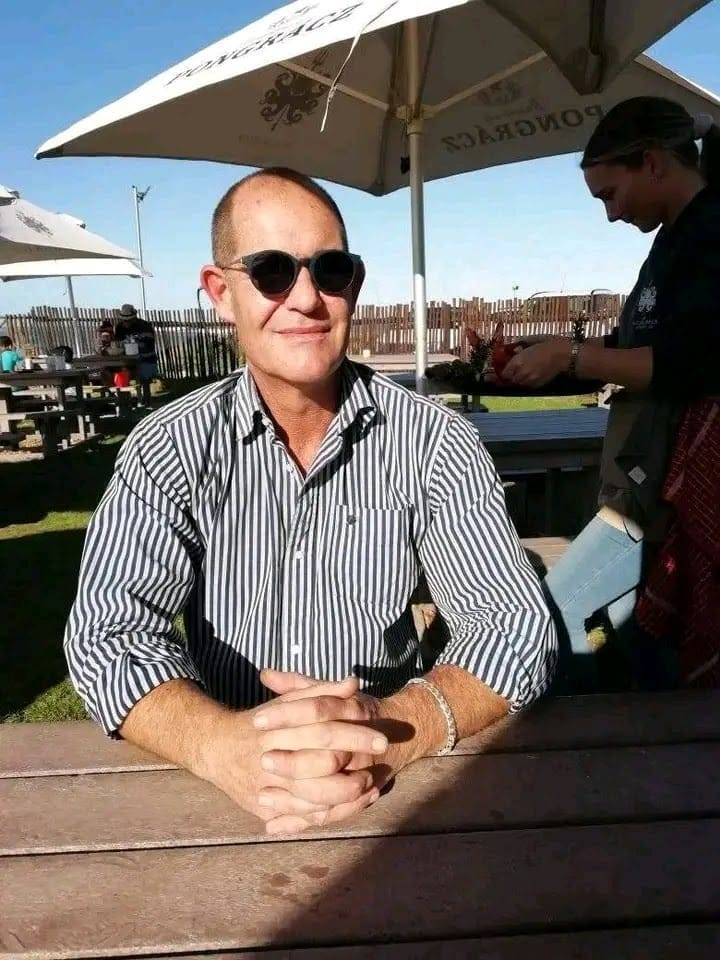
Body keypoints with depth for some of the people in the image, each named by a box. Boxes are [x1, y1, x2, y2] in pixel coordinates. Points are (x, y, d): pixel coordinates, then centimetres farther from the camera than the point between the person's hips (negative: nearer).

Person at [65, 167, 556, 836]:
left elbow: (516, 626, -11)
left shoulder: (435, 442, -6)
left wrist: (395, 729, -30)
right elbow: (110, 636, -12)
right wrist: (227, 746, -31)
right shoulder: (167, 450, -4)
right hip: (221, 800, 1)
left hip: (395, 786, 0)